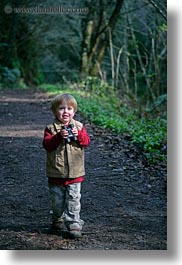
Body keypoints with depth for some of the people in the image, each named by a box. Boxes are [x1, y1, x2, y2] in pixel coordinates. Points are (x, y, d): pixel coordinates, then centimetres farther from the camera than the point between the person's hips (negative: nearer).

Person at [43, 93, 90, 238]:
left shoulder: (78, 126, 4)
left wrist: (78, 134, -22)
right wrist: (59, 136, -28)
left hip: (75, 173, 0)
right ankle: (58, 219, 34)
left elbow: (86, 141, -4)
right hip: (56, 174, 0)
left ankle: (74, 224, 1)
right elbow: (47, 144, -14)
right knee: (57, 200, 13)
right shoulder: (51, 128, -2)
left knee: (73, 200, -2)